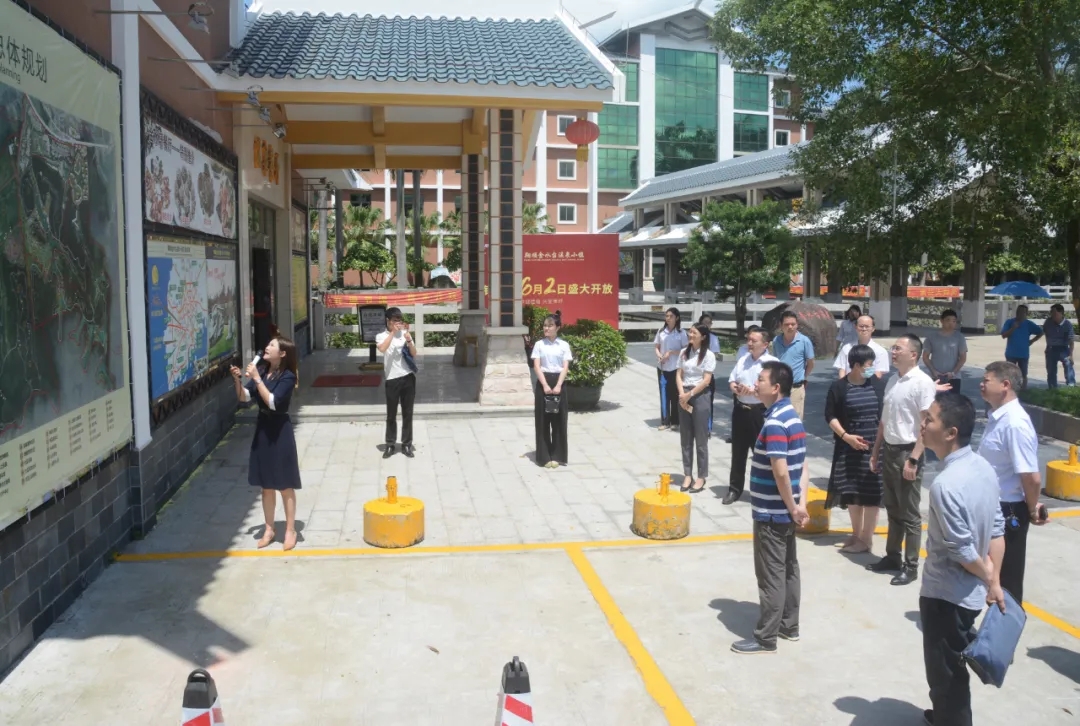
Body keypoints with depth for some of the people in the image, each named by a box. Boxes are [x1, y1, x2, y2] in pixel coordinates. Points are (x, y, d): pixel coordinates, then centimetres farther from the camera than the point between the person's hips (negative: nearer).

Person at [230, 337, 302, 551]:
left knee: (285, 486, 3)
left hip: (279, 432, -6)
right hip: (262, 430, 7)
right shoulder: (262, 373, 6)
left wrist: (257, 379, -23)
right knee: (266, 486, 14)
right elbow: (244, 397, 3)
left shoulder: (287, 377, -14)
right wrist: (237, 380, -13)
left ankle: (290, 531, 14)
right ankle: (269, 529, 25)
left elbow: (273, 402, -24)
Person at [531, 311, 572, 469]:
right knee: (543, 420, 2)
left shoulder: (564, 345, 4)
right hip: (543, 382, -1)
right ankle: (544, 456, 7)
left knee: (559, 420, 3)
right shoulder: (539, 344, 3)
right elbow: (536, 366, -4)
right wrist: (545, 385, -16)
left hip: (558, 382, 1)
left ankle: (557, 456, 11)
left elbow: (565, 367, -3)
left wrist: (558, 386, -16)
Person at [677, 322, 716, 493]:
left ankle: (701, 477, 8)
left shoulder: (708, 355, -6)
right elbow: (679, 375, 7)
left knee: (700, 439, 1)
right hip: (684, 396, 5)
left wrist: (690, 394, -13)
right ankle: (687, 475, 16)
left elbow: (706, 380, -11)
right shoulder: (684, 353, 8)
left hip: (700, 397, -5)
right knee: (685, 438, 8)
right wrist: (682, 394, -8)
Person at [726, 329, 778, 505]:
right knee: (738, 452, 13)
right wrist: (735, 388, -7)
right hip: (740, 409, 6)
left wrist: (753, 391, -23)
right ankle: (734, 490, 24)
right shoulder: (742, 360, 12)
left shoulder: (772, 363, -8)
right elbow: (731, 380, 15)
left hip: (760, 412, -6)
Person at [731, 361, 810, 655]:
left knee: (771, 575, -1)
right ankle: (789, 626, 30)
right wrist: (800, 504, 2)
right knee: (788, 568, 18)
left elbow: (780, 472, -27)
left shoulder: (774, 423, -22)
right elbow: (803, 467, 9)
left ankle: (765, 638, 9)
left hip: (771, 513, -10)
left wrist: (792, 508, -16)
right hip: (784, 512, 10)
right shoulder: (792, 418, 9)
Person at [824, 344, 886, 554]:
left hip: (875, 446, 0)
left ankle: (867, 539, 10)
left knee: (871, 493, 0)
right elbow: (830, 416, -2)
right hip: (849, 448, 1)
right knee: (852, 492, 10)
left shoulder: (879, 384, -1)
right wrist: (845, 436, -11)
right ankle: (856, 534, 26)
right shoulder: (839, 387, -4)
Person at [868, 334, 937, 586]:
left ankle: (911, 566, 13)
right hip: (888, 450, 7)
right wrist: (876, 452, 16)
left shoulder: (923, 383, -14)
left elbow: (926, 425, -17)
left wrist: (913, 460, -20)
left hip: (907, 452, -7)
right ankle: (892, 556, 29)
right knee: (892, 509, 17)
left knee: (910, 514, 3)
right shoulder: (893, 381, 9)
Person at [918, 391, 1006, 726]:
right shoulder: (983, 467, -2)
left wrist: (987, 575, -5)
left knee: (944, 670, 11)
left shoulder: (945, 485, -30)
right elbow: (996, 530, 3)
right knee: (952, 665, 28)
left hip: (945, 594, -9)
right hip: (971, 593, 9)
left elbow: (962, 551, -24)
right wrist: (994, 582, 6)